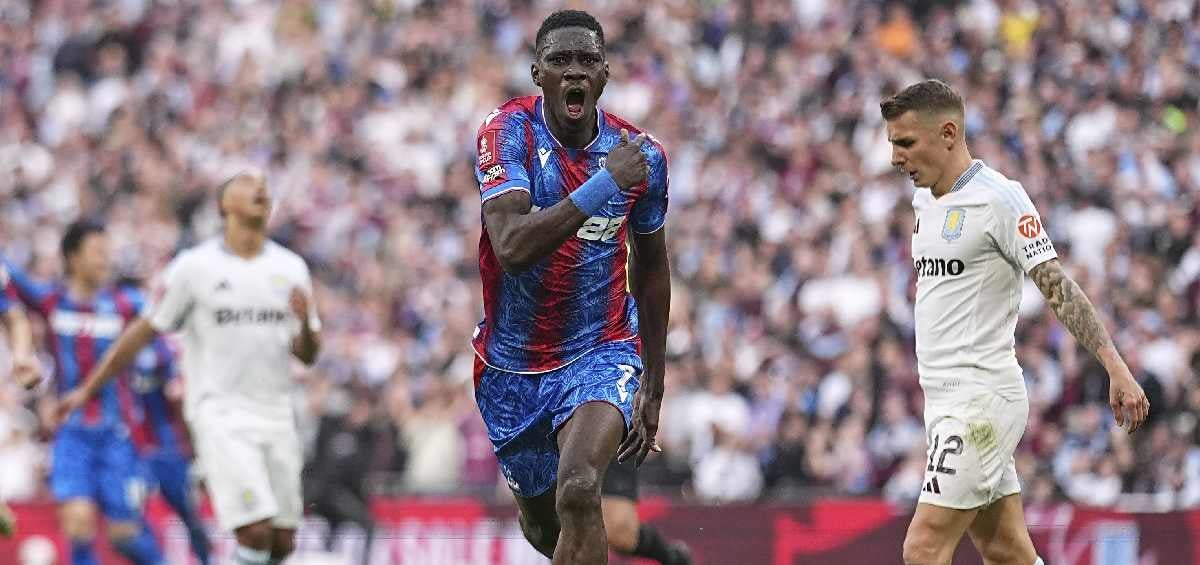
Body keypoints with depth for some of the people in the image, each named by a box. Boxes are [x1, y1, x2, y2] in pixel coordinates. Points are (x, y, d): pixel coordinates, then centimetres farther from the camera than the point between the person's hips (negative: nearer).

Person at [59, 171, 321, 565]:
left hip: (276, 414, 5)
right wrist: (88, 389, 4)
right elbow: (145, 331, 4)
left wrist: (305, 323, -12)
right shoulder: (195, 267, -2)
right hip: (220, 413, -5)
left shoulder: (291, 268, 9)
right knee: (256, 530, -19)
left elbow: (307, 355, 11)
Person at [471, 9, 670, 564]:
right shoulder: (508, 131, -15)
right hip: (512, 365, 1)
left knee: (578, 491, -29)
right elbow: (512, 248, -31)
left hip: (601, 352, -1)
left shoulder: (641, 155, -6)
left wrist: (653, 388, 14)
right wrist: (605, 183, -35)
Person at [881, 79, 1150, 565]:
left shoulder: (999, 198, -12)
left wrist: (1115, 368, -21)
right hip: (945, 399, 9)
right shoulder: (925, 200, 14)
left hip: (982, 400, -9)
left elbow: (1058, 287, -15)